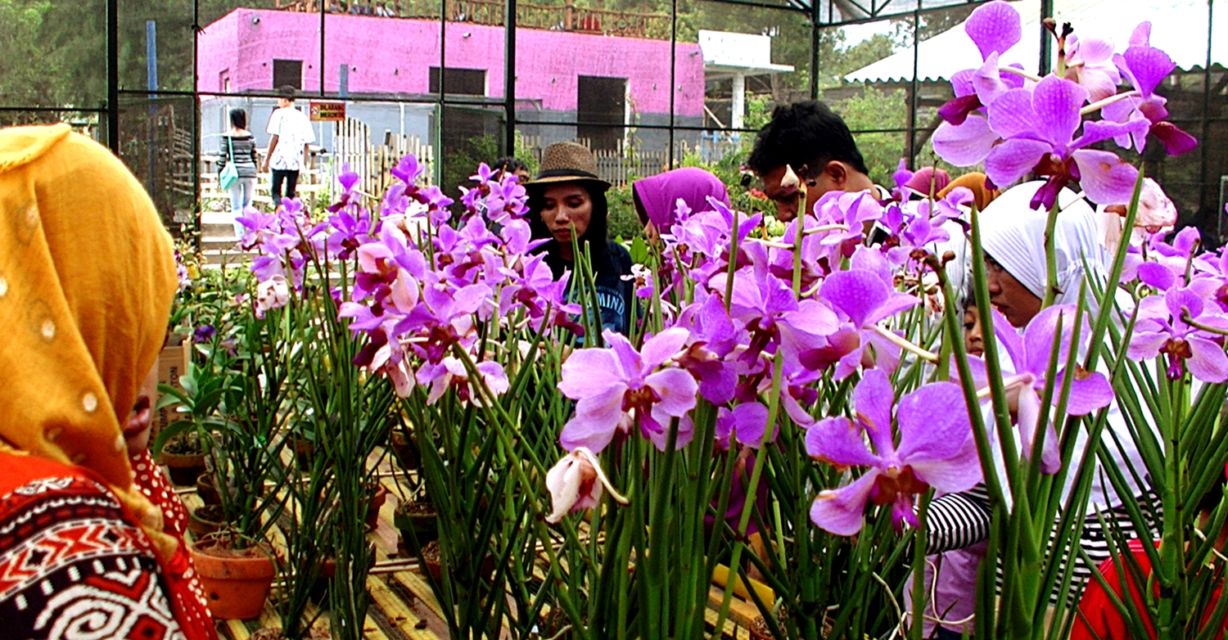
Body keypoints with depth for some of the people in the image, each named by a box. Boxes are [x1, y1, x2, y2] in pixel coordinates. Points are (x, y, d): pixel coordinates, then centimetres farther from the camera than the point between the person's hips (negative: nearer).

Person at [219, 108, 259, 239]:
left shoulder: (227, 136, -3)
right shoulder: (250, 136, 4)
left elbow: (222, 156, -3)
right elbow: (254, 156, 8)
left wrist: (220, 173, 6)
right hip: (250, 172, 2)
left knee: (236, 207, 3)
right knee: (248, 206, 10)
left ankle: (240, 236, -3)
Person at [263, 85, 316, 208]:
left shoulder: (279, 113, -1)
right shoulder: (303, 117, 11)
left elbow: (275, 138, -8)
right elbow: (307, 143, 8)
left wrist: (267, 159, -3)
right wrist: (304, 163, 15)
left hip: (280, 160, -4)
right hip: (296, 161, 4)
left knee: (276, 191, 3)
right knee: (290, 194, 12)